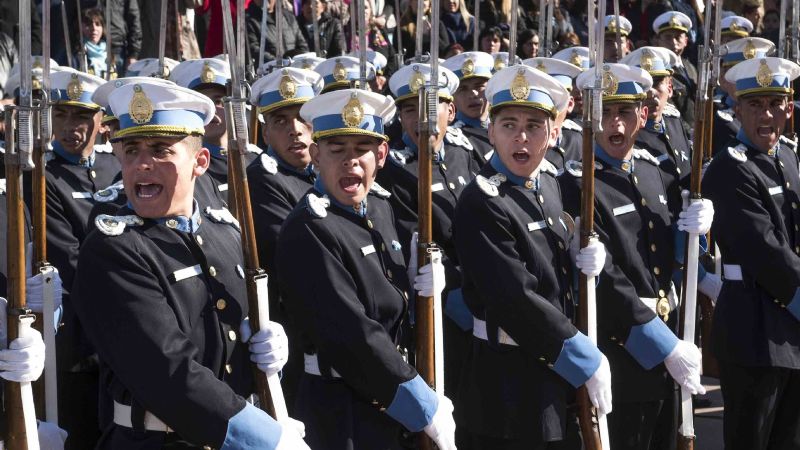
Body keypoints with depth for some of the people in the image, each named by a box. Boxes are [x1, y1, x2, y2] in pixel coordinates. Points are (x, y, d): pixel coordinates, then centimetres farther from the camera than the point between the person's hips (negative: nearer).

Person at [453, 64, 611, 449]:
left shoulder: (549, 183, 7)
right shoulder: (480, 203, -18)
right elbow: (518, 300, -22)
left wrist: (591, 256, -5)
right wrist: (588, 362, -16)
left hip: (562, 381, 8)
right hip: (509, 389, -8)